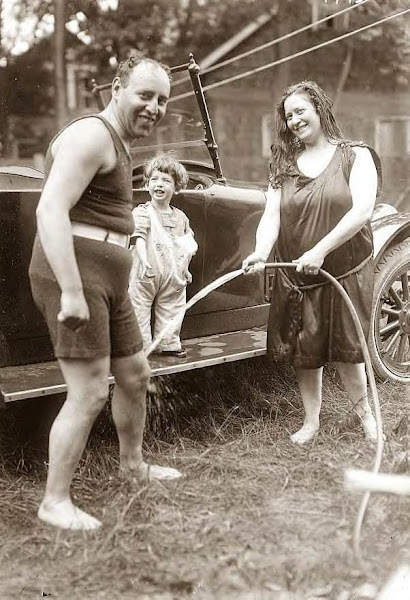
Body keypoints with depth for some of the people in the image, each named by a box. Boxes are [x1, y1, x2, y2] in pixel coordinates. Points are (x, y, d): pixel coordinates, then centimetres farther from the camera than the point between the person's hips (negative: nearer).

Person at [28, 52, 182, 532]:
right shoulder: (93, 135, -12)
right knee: (89, 392, -9)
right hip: (74, 276, -10)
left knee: (135, 374, 19)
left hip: (107, 280, 10)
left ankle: (132, 465, 40)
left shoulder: (116, 144, 21)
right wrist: (72, 291, -28)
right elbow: (50, 211, -23)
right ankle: (54, 502, 4)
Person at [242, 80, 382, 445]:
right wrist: (261, 252, -24)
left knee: (345, 348, 4)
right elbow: (272, 215, -3)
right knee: (306, 353, 8)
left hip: (346, 271, -3)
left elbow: (362, 211, -15)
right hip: (296, 277, 3)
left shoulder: (355, 156, -3)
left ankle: (365, 414, 28)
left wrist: (320, 251, -25)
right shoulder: (284, 165, 7)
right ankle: (311, 422, 24)